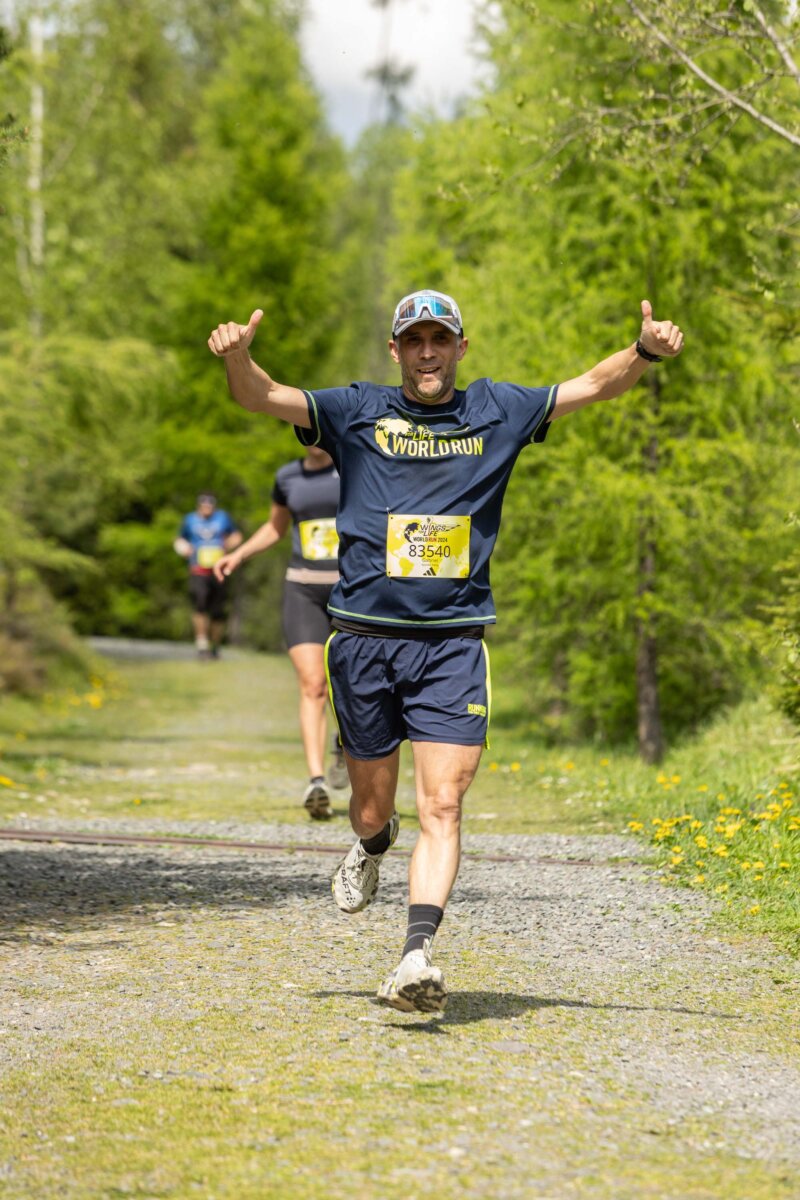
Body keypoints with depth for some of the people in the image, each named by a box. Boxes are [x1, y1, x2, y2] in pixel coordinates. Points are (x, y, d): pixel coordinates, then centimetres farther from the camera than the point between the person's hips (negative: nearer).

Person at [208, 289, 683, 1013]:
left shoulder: (497, 411, 9)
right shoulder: (356, 412, 5)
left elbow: (593, 386, 8)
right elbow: (261, 398, -3)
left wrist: (646, 351, -11)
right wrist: (237, 358, -25)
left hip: (454, 642, 0)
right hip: (365, 638, 0)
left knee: (442, 808, -13)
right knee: (372, 807, 11)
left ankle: (418, 956, -20)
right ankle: (374, 846, 47)